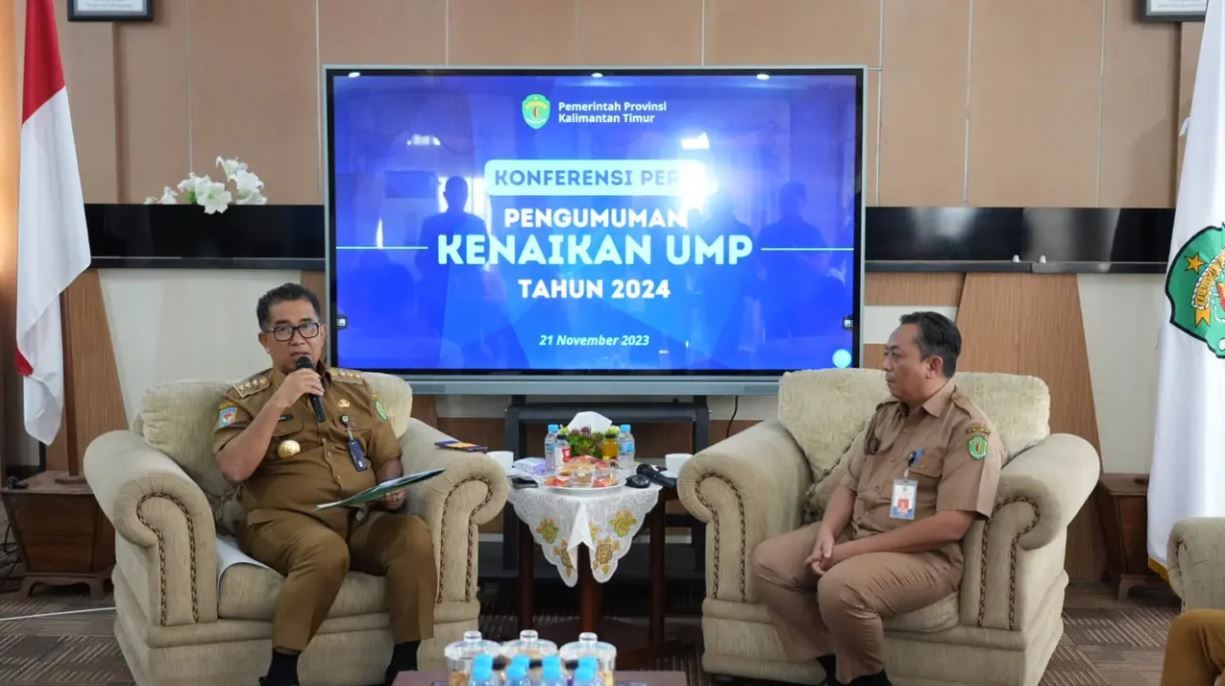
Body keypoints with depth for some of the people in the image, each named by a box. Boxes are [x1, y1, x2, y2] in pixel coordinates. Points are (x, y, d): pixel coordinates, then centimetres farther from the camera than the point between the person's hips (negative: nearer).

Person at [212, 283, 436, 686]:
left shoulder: (355, 388, 19)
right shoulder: (244, 397, 8)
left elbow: (388, 458, 19)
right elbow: (234, 469, -9)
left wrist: (392, 491, -3)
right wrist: (277, 403, -13)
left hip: (361, 520, 4)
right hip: (285, 521, -3)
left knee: (415, 535, -28)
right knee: (326, 550, -37)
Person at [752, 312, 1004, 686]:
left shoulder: (969, 429, -14)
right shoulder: (886, 414, 12)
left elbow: (950, 526, -22)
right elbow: (849, 484, 13)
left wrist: (854, 550, -21)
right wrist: (826, 534, -10)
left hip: (924, 556, -8)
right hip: (853, 534, 8)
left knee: (841, 587, -34)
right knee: (768, 560, -8)